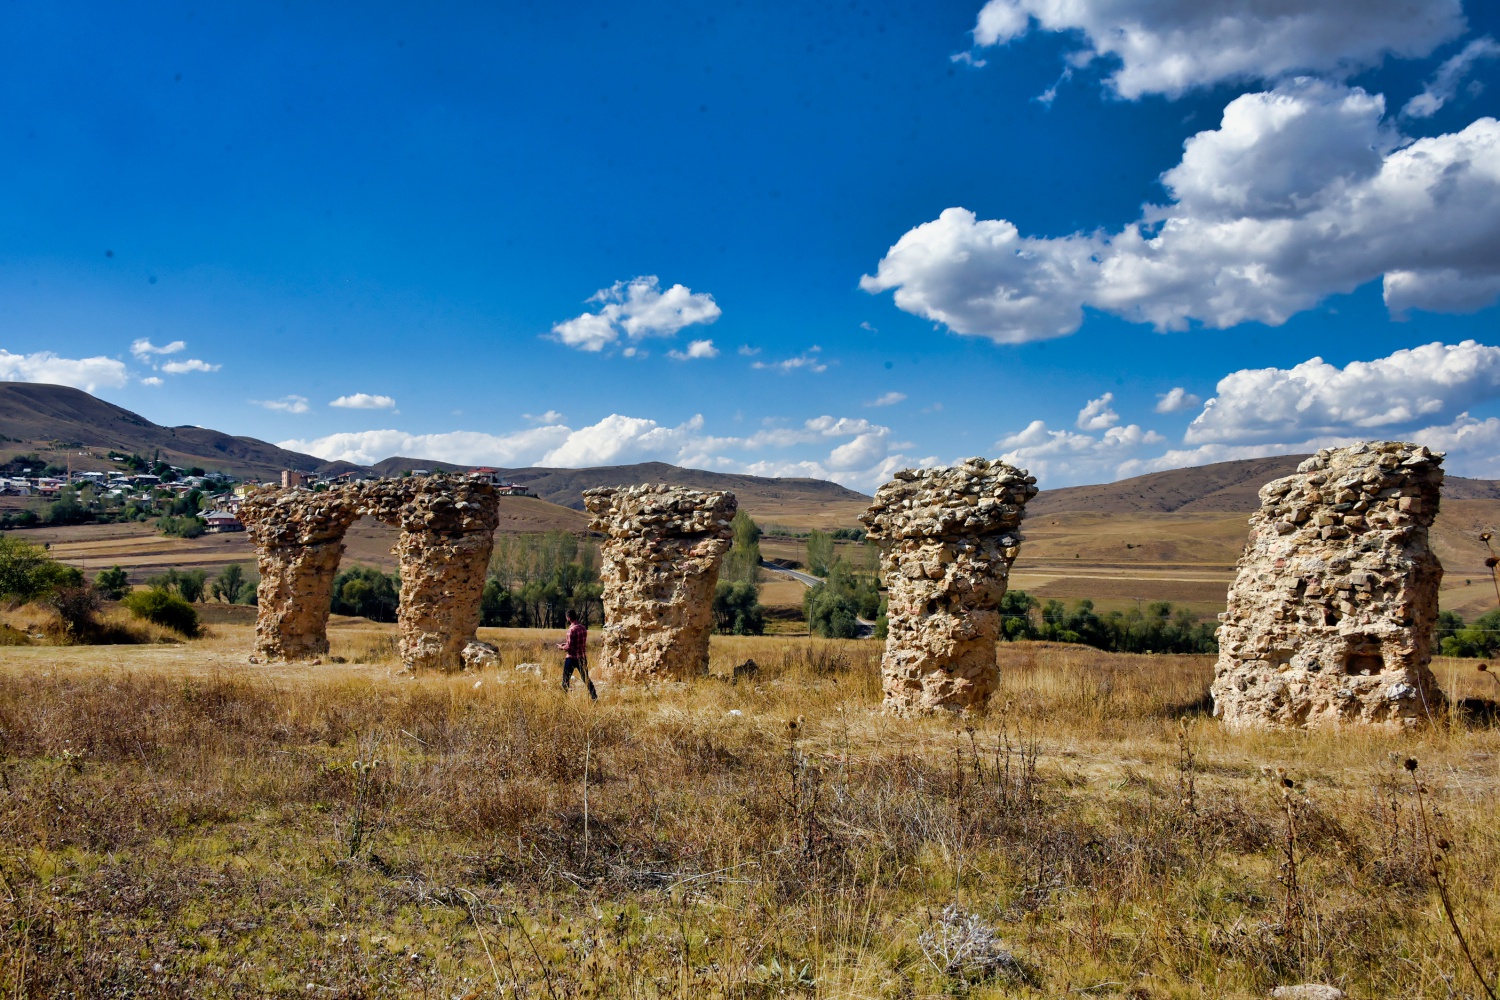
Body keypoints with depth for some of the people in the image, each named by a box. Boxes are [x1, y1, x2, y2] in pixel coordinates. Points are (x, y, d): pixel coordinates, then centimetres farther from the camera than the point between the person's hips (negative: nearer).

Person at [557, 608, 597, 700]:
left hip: (571, 658, -7)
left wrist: (561, 647, 0)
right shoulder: (583, 627, 4)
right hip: (582, 657, 7)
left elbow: (569, 647, -19)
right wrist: (566, 643, 18)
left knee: (566, 681, 7)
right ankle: (594, 697, 8)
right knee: (586, 679, 13)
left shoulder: (572, 629, -18)